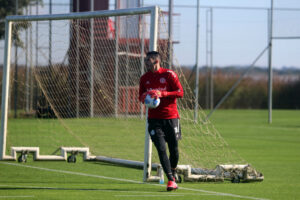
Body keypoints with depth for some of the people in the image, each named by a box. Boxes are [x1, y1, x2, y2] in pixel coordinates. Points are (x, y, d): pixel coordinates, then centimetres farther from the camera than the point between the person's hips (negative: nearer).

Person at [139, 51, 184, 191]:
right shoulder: (144, 78, 8)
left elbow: (180, 92, -10)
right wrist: (144, 98, -7)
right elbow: (141, 96, 17)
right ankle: (171, 180, -10)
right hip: (154, 119, 2)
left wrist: (162, 93, -21)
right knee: (161, 149, -11)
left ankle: (173, 172, 30)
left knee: (174, 150, 2)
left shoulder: (169, 74, -5)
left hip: (170, 117, -2)